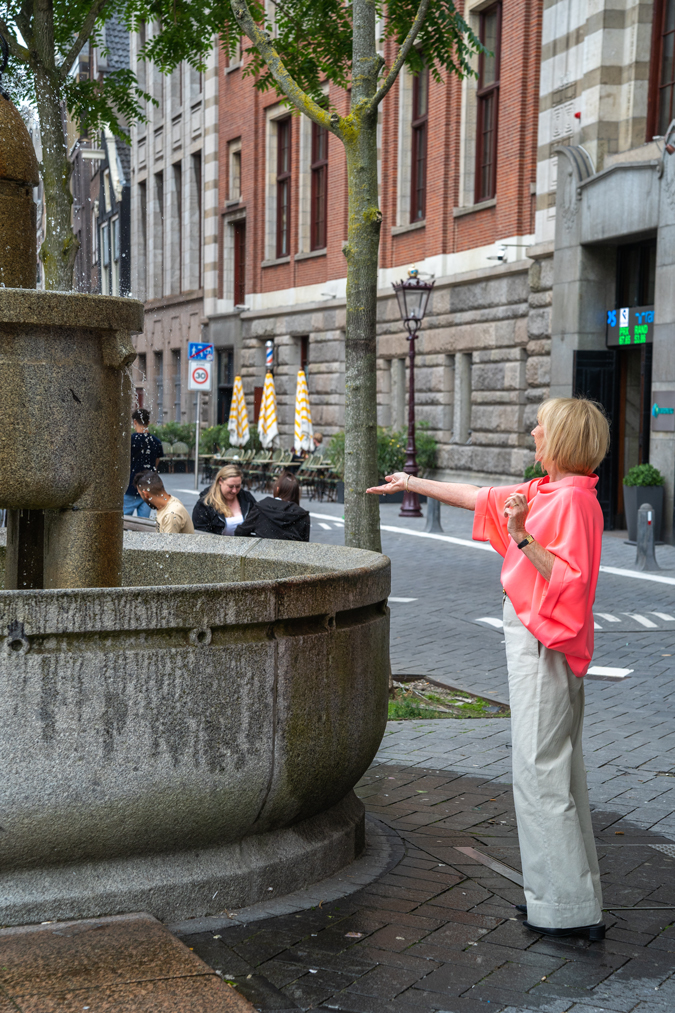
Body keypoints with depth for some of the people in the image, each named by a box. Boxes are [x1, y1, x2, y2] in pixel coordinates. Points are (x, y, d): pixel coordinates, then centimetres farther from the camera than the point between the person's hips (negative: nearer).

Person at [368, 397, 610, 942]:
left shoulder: (573, 500, -17)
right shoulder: (544, 491, 11)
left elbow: (567, 581, -23)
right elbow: (479, 497, 22)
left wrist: (521, 535, -28)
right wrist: (412, 483, 29)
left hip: (544, 644, -10)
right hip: (532, 637, 10)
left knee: (540, 773, -5)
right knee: (556, 769, 15)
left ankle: (572, 910, 3)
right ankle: (572, 895, 26)